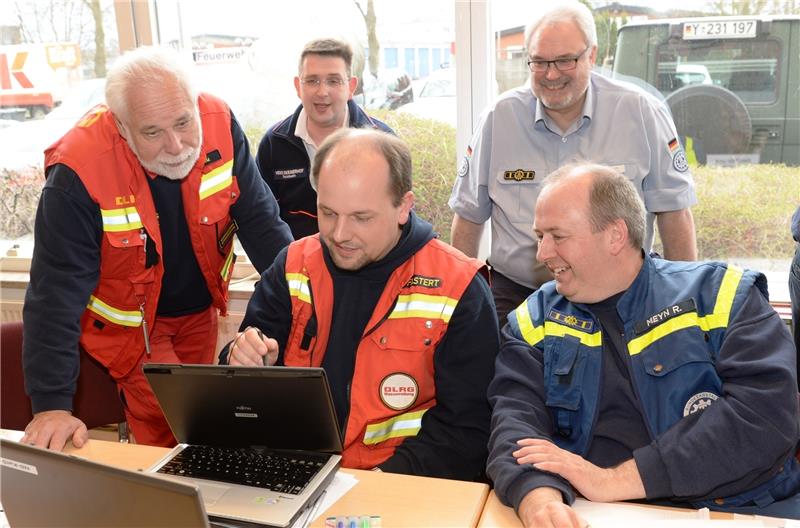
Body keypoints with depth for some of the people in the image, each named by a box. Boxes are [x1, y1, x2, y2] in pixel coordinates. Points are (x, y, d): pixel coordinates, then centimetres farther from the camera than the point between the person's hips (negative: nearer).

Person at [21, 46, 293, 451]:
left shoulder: (219, 125, -21)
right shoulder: (78, 173, -30)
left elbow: (260, 221, -13)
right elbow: (57, 291, -27)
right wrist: (52, 405, -30)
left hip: (199, 310, 4)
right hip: (126, 320, -4)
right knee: (172, 438, -5)